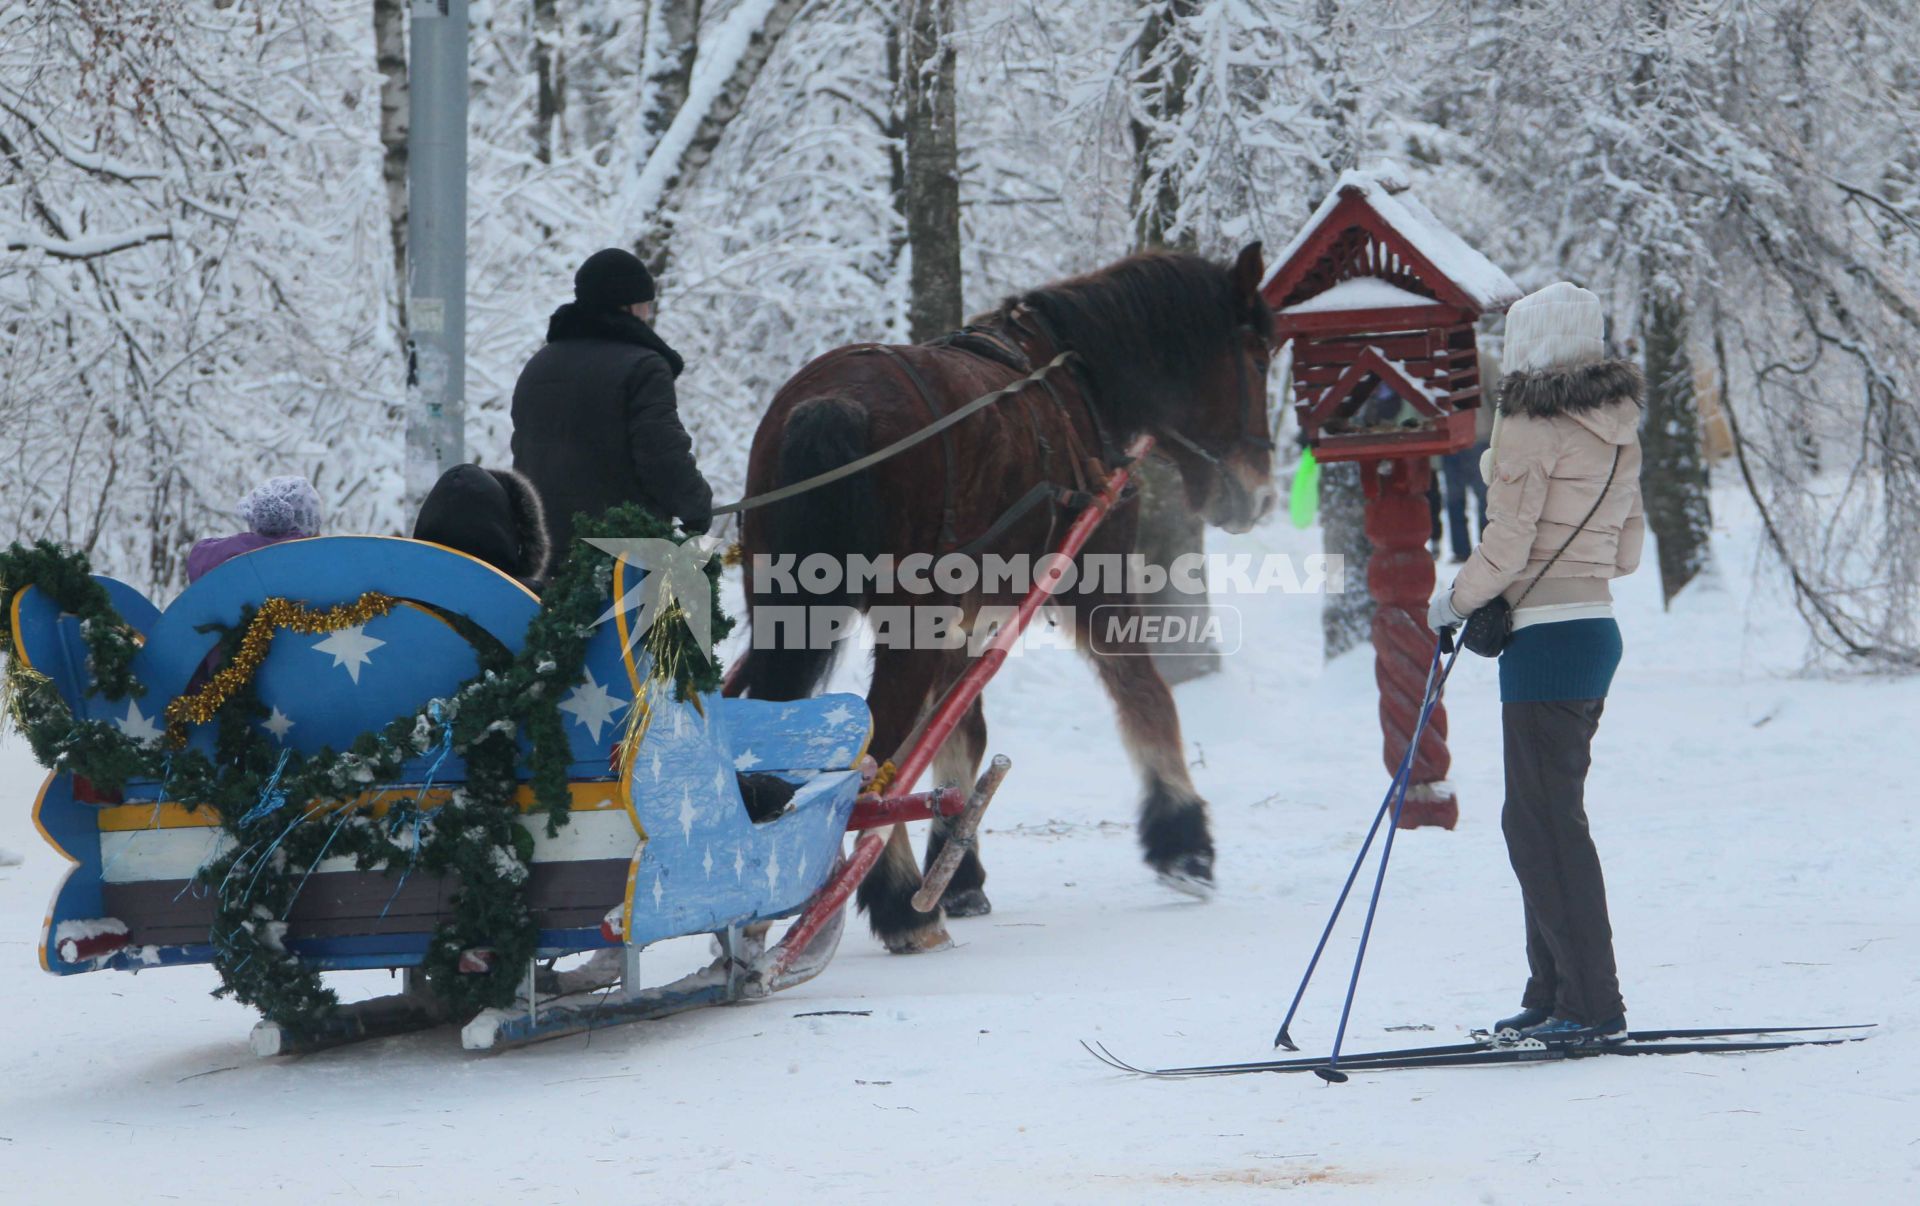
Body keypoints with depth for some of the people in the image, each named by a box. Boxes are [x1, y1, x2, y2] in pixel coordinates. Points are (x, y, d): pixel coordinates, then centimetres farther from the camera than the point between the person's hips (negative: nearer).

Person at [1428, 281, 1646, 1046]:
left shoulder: (1529, 426, -12)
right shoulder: (1619, 431, 12)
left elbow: (1507, 545, -15)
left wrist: (1456, 601, 1)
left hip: (1546, 637, -9)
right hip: (1599, 631, 9)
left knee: (1547, 826, -4)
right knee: (1535, 820, 15)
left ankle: (1592, 1005, -5)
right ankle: (1553, 996, 17)